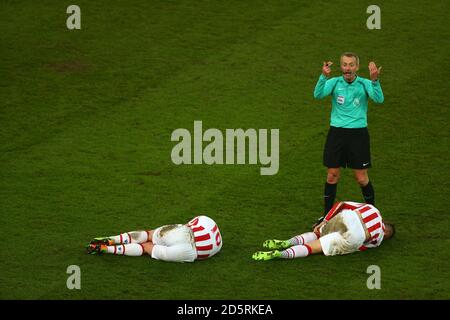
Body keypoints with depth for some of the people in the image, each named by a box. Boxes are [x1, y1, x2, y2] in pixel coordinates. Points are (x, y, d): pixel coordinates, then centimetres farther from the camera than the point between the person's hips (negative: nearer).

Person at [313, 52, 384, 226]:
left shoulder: (364, 84, -2)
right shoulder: (335, 82, 1)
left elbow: (379, 99, -20)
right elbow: (318, 94, -17)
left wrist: (374, 80, -36)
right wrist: (324, 76, -33)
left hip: (358, 133, -1)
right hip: (336, 132, 1)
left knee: (361, 178, 1)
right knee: (332, 176, 4)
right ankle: (327, 214, 16)